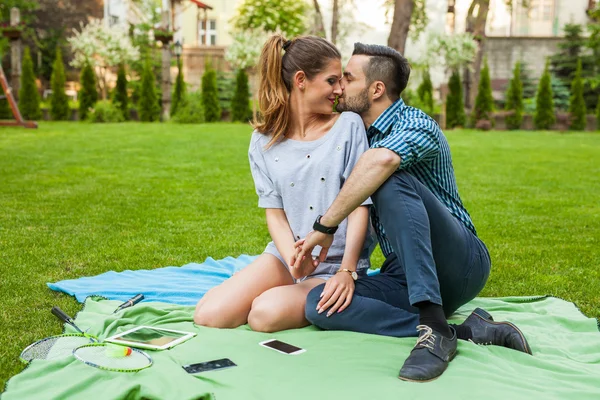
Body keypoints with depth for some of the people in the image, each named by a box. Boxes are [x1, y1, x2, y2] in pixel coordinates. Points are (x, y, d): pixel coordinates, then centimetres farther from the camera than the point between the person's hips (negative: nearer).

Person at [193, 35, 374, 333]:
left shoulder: (349, 126, -3)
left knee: (266, 314, -27)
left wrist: (347, 271, -17)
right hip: (287, 255, 4)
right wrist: (294, 260, -20)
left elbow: (360, 204, -7)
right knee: (208, 315, -12)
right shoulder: (264, 142, 4)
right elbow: (275, 212, 0)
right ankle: (292, 291, 10)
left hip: (336, 265, -3)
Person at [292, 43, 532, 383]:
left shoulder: (417, 125, -11)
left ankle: (436, 329, -36)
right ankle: (466, 332, -21)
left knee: (392, 181, -32)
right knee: (319, 306, -20)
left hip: (460, 263, -7)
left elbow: (383, 160, -37)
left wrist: (324, 227, -32)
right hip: (404, 274, 7)